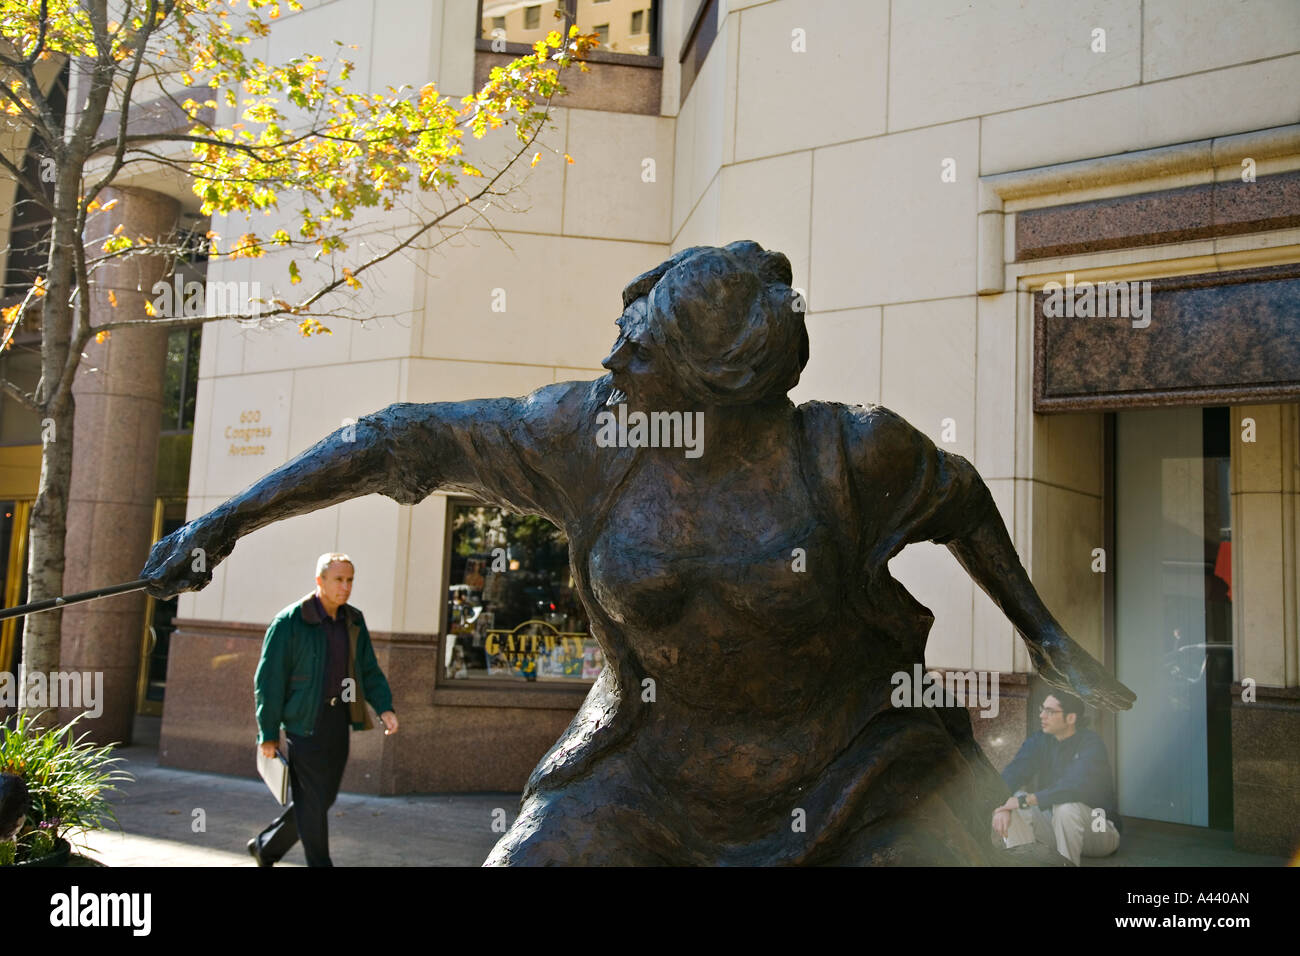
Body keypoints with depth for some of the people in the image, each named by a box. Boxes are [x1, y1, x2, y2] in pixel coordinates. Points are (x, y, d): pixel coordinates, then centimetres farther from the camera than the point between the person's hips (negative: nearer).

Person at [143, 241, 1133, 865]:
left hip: (855, 768, 0)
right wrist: (228, 519, -4)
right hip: (656, 764, 1)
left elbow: (960, 497, 5)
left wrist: (1044, 634, 6)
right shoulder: (586, 436, -12)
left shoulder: (847, 453, -15)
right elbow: (411, 438, -6)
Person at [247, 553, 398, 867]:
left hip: (338, 722, 7)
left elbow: (369, 670, 13)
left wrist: (384, 707, -3)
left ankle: (266, 846, 33)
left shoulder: (353, 622, 8)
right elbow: (269, 679, -9)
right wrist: (268, 734, -10)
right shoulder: (290, 622, -10)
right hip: (303, 722, -7)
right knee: (313, 801, -2)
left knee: (323, 799, 14)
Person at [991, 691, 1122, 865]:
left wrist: (1026, 800, -37)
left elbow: (1075, 787, -35)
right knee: (1013, 803, -18)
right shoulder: (1038, 743, -1)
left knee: (1066, 807, -36)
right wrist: (1002, 807, -35)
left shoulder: (1091, 745, -18)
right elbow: (1010, 776, -14)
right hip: (1054, 826, 5)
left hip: (1100, 829, -5)